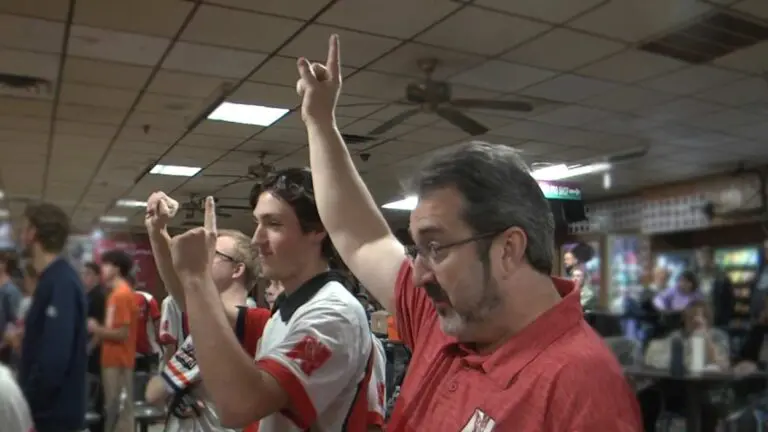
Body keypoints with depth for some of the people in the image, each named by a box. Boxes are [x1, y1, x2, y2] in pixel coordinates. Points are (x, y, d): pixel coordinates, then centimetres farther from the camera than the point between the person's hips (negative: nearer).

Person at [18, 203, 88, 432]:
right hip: (48, 408, 9)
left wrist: (25, 407, -19)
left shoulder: (60, 282, -21)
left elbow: (54, 358, -27)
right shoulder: (53, 279, 10)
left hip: (53, 412, -9)